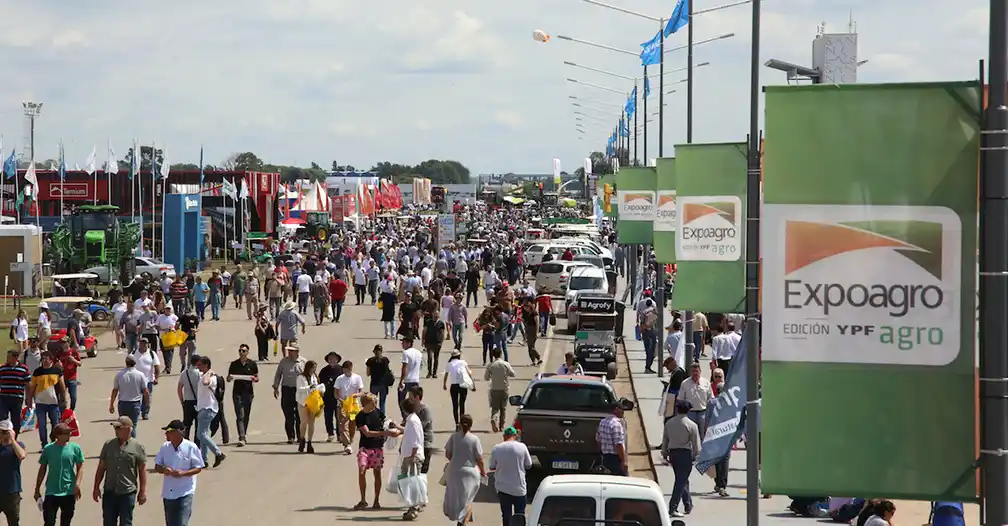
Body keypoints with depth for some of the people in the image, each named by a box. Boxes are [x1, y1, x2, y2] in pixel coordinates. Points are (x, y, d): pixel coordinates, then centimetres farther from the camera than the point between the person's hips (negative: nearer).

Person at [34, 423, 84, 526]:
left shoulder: (75, 448, -3)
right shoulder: (48, 449, -1)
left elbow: (80, 467, 1)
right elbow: (42, 469, 8)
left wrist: (77, 485, -13)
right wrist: (37, 489, 10)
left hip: (69, 493, 0)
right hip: (51, 492, 0)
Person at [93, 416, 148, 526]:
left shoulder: (138, 447, -3)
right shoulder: (108, 445, 6)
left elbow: (142, 470, -1)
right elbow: (101, 467, 10)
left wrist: (143, 491, -4)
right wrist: (96, 488, 8)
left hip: (127, 493, -3)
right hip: (109, 492, 3)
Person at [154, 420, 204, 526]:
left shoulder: (191, 447, -10)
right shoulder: (165, 447, 4)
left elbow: (198, 468, -5)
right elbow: (157, 467, 10)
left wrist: (183, 473, -22)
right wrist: (163, 469, -14)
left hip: (185, 493, -6)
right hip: (168, 492, 6)